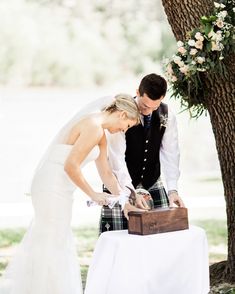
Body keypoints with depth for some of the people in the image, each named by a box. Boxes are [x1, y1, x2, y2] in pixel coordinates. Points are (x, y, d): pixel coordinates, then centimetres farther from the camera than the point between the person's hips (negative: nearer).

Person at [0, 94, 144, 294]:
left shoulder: (100, 133, 14)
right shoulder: (94, 128, -18)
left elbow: (106, 172, 19)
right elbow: (71, 166, -22)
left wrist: (125, 202, 15)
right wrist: (93, 194, -12)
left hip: (51, 187, 10)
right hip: (54, 188, -10)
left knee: (46, 242, 17)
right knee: (54, 245, -1)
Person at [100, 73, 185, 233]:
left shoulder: (166, 115, -6)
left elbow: (170, 153, -7)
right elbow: (116, 158, -24)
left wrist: (173, 189, -19)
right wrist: (131, 192, -33)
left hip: (152, 183, 4)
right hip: (122, 186, -4)